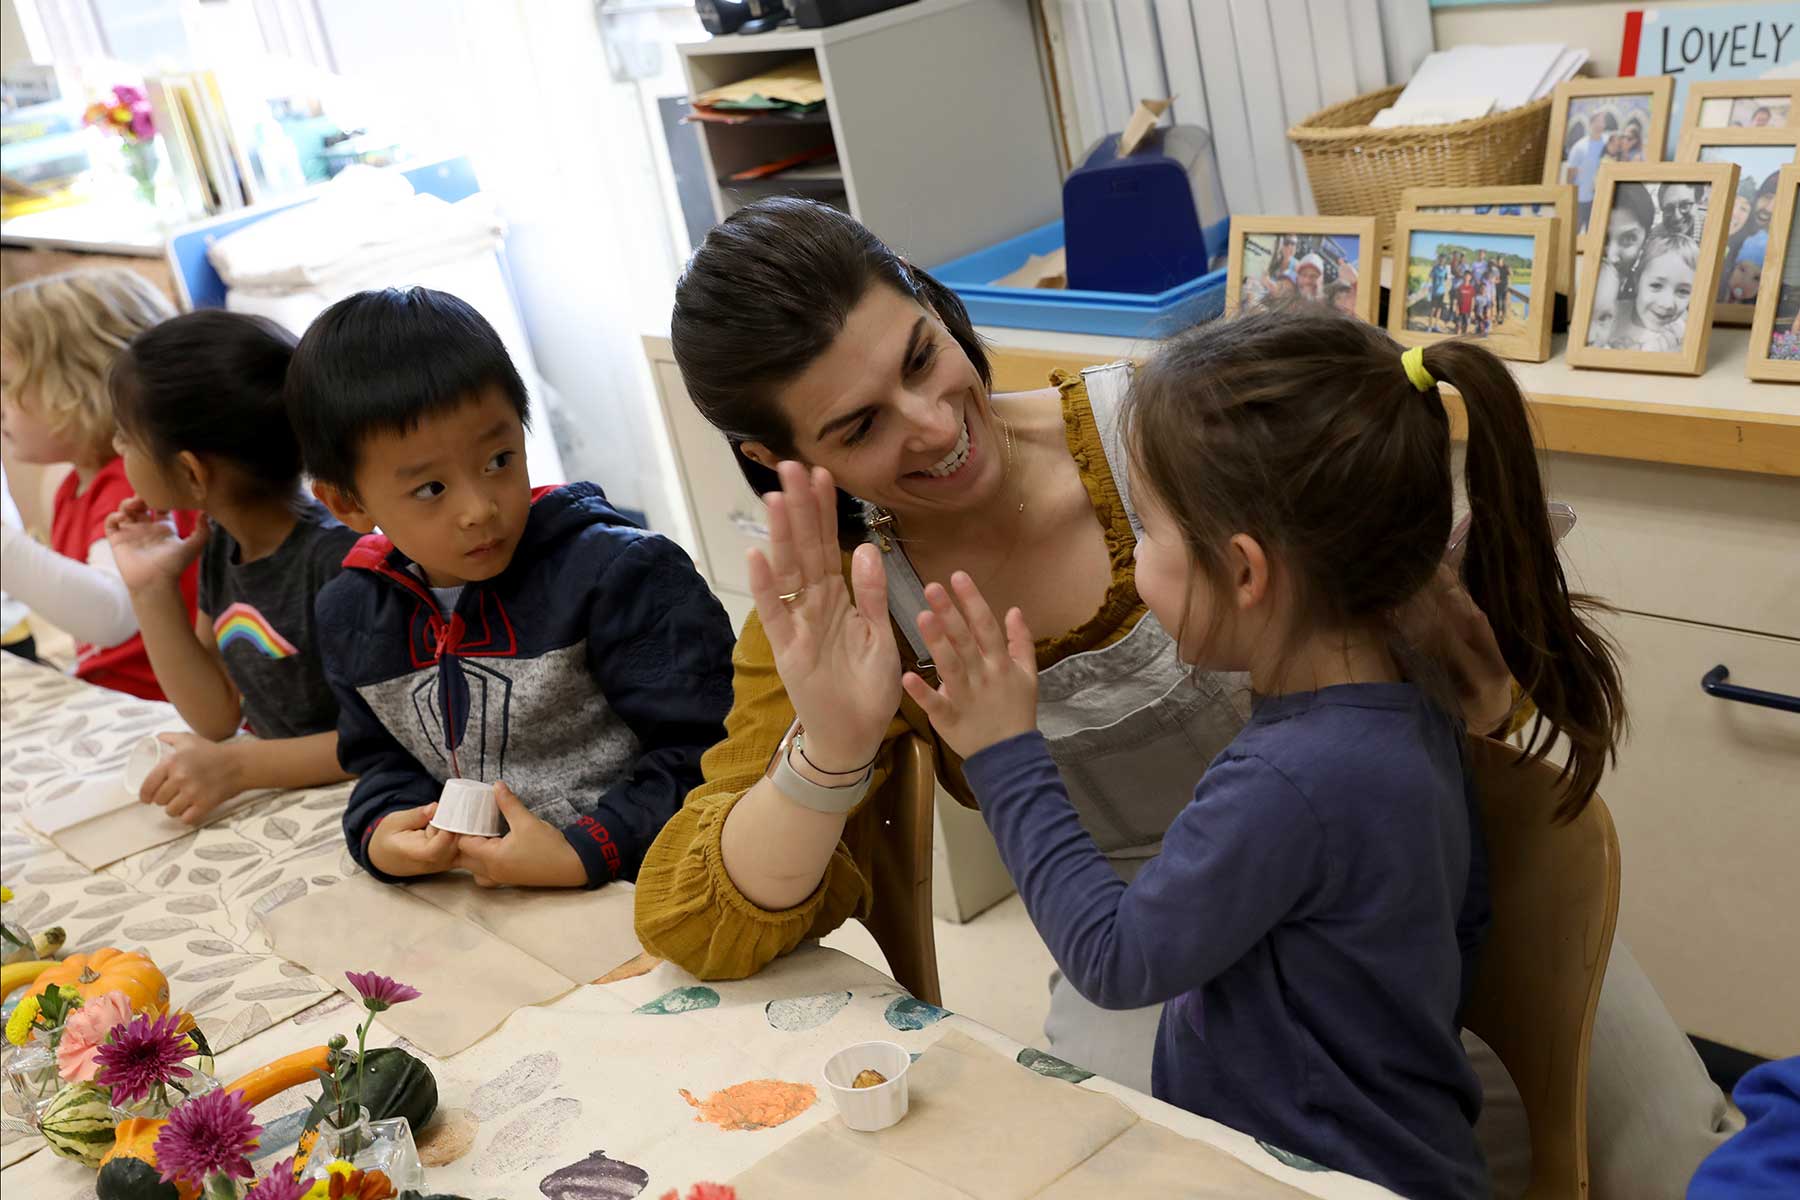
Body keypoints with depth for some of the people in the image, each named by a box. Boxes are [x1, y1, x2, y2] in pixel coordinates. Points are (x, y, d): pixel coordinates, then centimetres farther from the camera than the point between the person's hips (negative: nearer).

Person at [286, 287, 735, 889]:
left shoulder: (616, 572, -11)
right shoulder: (351, 617, 7)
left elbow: (702, 751, -12)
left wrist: (582, 855, -18)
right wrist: (380, 834, 0)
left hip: (634, 886, -5)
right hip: (479, 907, 6)